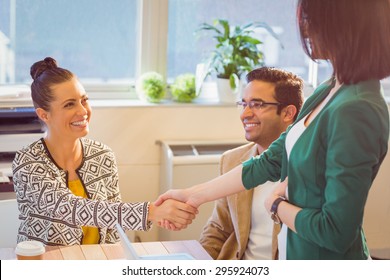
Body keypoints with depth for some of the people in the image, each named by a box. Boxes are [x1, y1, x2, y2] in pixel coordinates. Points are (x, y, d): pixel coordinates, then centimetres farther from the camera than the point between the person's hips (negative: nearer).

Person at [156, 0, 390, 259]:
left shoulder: (356, 113, -28)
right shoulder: (327, 92, 0)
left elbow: (336, 232, -27)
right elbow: (269, 162, 4)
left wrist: (276, 206, -11)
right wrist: (194, 195, 4)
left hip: (327, 259, -8)